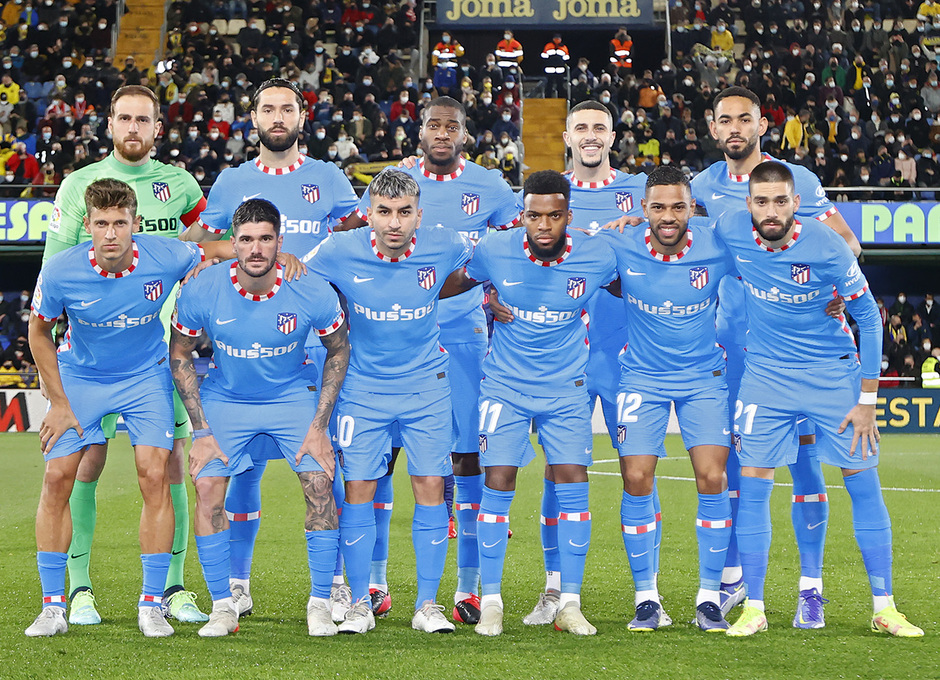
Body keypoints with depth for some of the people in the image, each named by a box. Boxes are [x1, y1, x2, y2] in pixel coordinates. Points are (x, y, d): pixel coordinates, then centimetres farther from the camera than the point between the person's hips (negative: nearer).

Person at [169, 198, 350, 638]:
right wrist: (201, 431, -9)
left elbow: (338, 350, -4)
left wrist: (320, 426, -9)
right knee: (207, 489, -14)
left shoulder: (313, 293, -22)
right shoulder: (201, 292, -21)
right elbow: (179, 354, -5)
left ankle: (319, 604, 0)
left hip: (294, 397, 0)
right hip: (225, 399, 1)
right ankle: (223, 607, 0)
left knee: (320, 485, -14)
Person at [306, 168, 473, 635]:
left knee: (430, 487, -3)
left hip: (426, 385, 1)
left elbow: (477, 260, 12)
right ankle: (360, 605, 9)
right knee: (358, 490, -3)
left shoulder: (441, 247, -12)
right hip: (362, 386, 0)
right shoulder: (340, 252, -14)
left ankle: (427, 605, 6)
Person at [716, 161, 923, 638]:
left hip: (834, 373, -2)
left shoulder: (827, 247, -19)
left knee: (864, 483, -2)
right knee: (753, 483, -5)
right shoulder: (730, 231, -13)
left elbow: (868, 317, -9)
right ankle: (753, 608, 4)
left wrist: (867, 399, -9)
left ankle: (884, 608, 5)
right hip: (766, 373, 2)